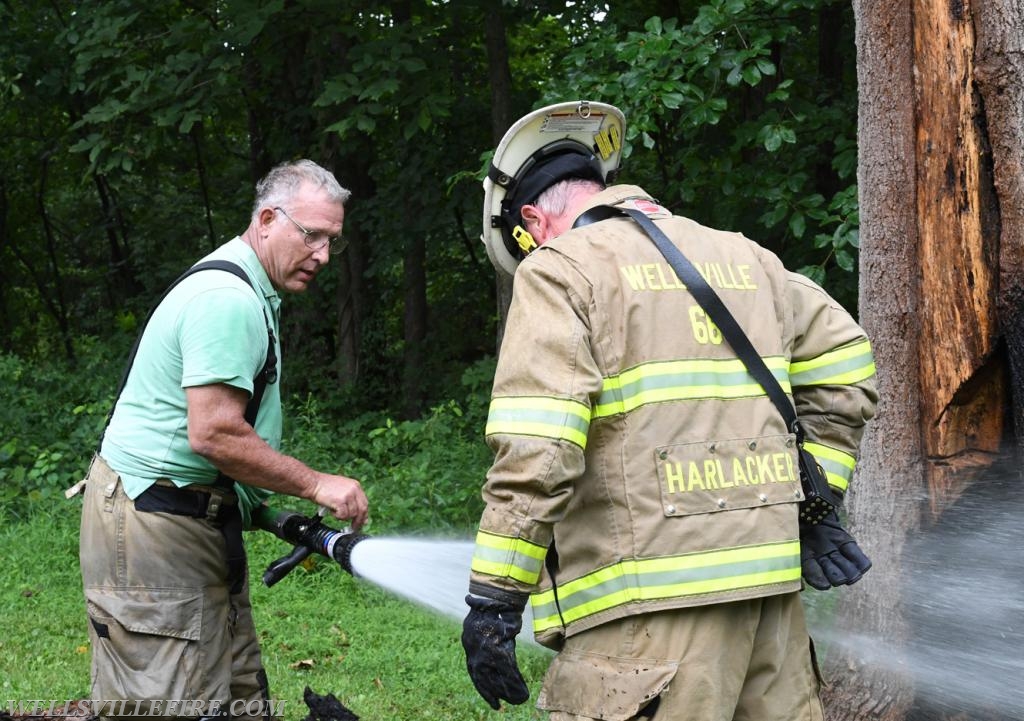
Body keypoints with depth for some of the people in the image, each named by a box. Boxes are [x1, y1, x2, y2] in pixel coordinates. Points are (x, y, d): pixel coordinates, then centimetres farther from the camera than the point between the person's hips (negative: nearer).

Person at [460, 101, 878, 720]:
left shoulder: (560, 270, -2)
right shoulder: (742, 258, 19)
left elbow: (535, 453, -13)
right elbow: (843, 362, 22)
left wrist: (494, 598, -12)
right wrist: (814, 502, 23)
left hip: (653, 598, -7)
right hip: (770, 576, 7)